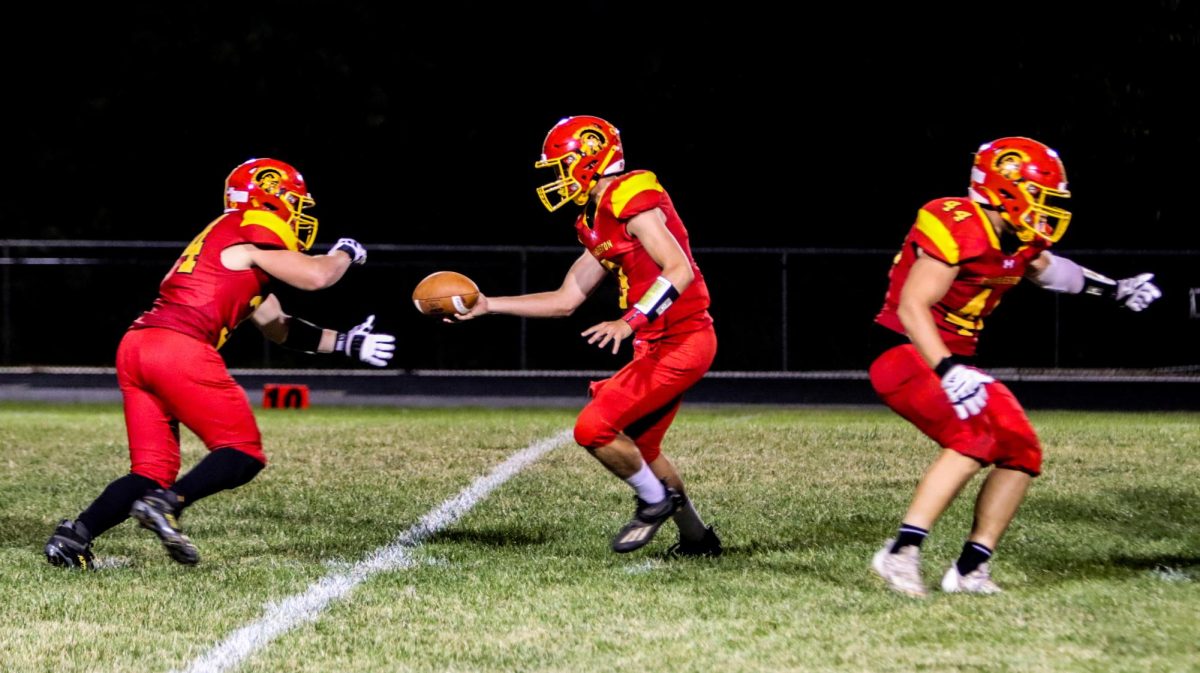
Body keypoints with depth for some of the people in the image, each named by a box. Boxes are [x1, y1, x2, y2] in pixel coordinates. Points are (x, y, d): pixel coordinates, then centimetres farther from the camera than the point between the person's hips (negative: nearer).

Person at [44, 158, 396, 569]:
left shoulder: (231, 250, 31)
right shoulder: (248, 235, 2)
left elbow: (280, 330, 36)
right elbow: (316, 277, -6)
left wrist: (346, 343, 34)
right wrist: (346, 254, 16)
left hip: (134, 347, 9)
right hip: (179, 349, -9)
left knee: (152, 471, 12)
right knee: (243, 455, 1)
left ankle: (75, 535, -5)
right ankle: (168, 504, -19)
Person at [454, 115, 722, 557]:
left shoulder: (634, 205, -15)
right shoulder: (600, 225, 15)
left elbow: (679, 271, -24)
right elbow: (565, 301, 18)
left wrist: (629, 323, -30)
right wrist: (488, 305, 16)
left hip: (681, 342, -10)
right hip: (661, 345, 10)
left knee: (594, 428, -14)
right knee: (638, 445, 19)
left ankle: (655, 501, 7)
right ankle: (697, 537, 30)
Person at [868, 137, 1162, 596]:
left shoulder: (1023, 244, 6)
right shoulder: (957, 229, -22)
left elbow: (1046, 269, 32)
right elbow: (911, 307, -28)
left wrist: (1110, 288, 31)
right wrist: (948, 370, -38)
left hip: (955, 360, 9)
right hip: (905, 353, -9)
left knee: (1021, 451, 0)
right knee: (973, 440, -27)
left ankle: (969, 570, 5)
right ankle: (901, 552, -25)